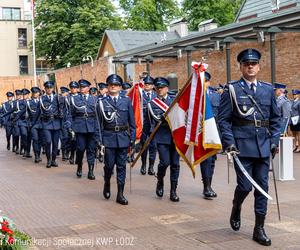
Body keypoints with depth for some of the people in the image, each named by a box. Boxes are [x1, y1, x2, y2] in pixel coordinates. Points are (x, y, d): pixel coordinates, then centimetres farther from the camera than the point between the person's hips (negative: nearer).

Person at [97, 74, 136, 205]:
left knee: (121, 166, 4)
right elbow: (99, 123, 3)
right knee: (109, 164, 0)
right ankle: (107, 184, 30)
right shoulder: (102, 102, 2)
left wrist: (132, 138, 2)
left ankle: (120, 194, 11)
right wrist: (99, 140, 0)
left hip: (123, 137, 1)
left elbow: (132, 121, 6)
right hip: (109, 137, -1)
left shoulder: (126, 101, 5)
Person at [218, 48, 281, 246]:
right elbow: (223, 119, -3)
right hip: (242, 146, -3)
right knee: (245, 186, -3)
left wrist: (275, 141, 7)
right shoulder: (232, 90, -1)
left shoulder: (268, 89, 10)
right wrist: (229, 143, -10)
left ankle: (259, 229, 15)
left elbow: (275, 118, 14)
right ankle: (236, 209, 30)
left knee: (262, 188, 5)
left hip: (263, 146, 4)